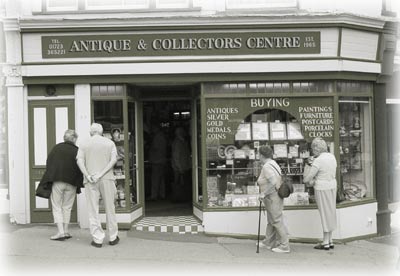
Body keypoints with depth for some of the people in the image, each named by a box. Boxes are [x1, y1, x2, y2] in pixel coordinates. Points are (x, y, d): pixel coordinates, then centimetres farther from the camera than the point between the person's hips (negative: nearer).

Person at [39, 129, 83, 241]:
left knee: (56, 207, 5)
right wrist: (78, 183, 9)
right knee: (67, 207, 13)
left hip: (57, 181, -1)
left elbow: (48, 163, 4)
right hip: (71, 183, 1)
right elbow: (80, 168, -1)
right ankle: (65, 231, 14)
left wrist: (49, 179, 12)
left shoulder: (56, 148, 1)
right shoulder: (77, 151, -2)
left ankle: (61, 232, -5)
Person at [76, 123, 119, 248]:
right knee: (110, 208, 9)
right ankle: (113, 237, 14)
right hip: (107, 179, 0)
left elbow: (80, 161, -6)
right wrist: (101, 174, -11)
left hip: (90, 181, 0)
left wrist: (88, 176, -12)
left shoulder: (84, 144, 7)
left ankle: (97, 239, 0)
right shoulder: (110, 143, 7)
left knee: (93, 210, 2)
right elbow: (113, 160, -6)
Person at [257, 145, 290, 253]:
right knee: (271, 220, 19)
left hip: (272, 197, -10)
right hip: (274, 196, 10)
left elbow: (273, 182, -30)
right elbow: (278, 180, 14)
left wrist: (264, 193, -22)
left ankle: (284, 246, 3)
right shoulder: (273, 163, 10)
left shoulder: (266, 167, -19)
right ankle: (268, 242, 32)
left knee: (277, 221, -3)